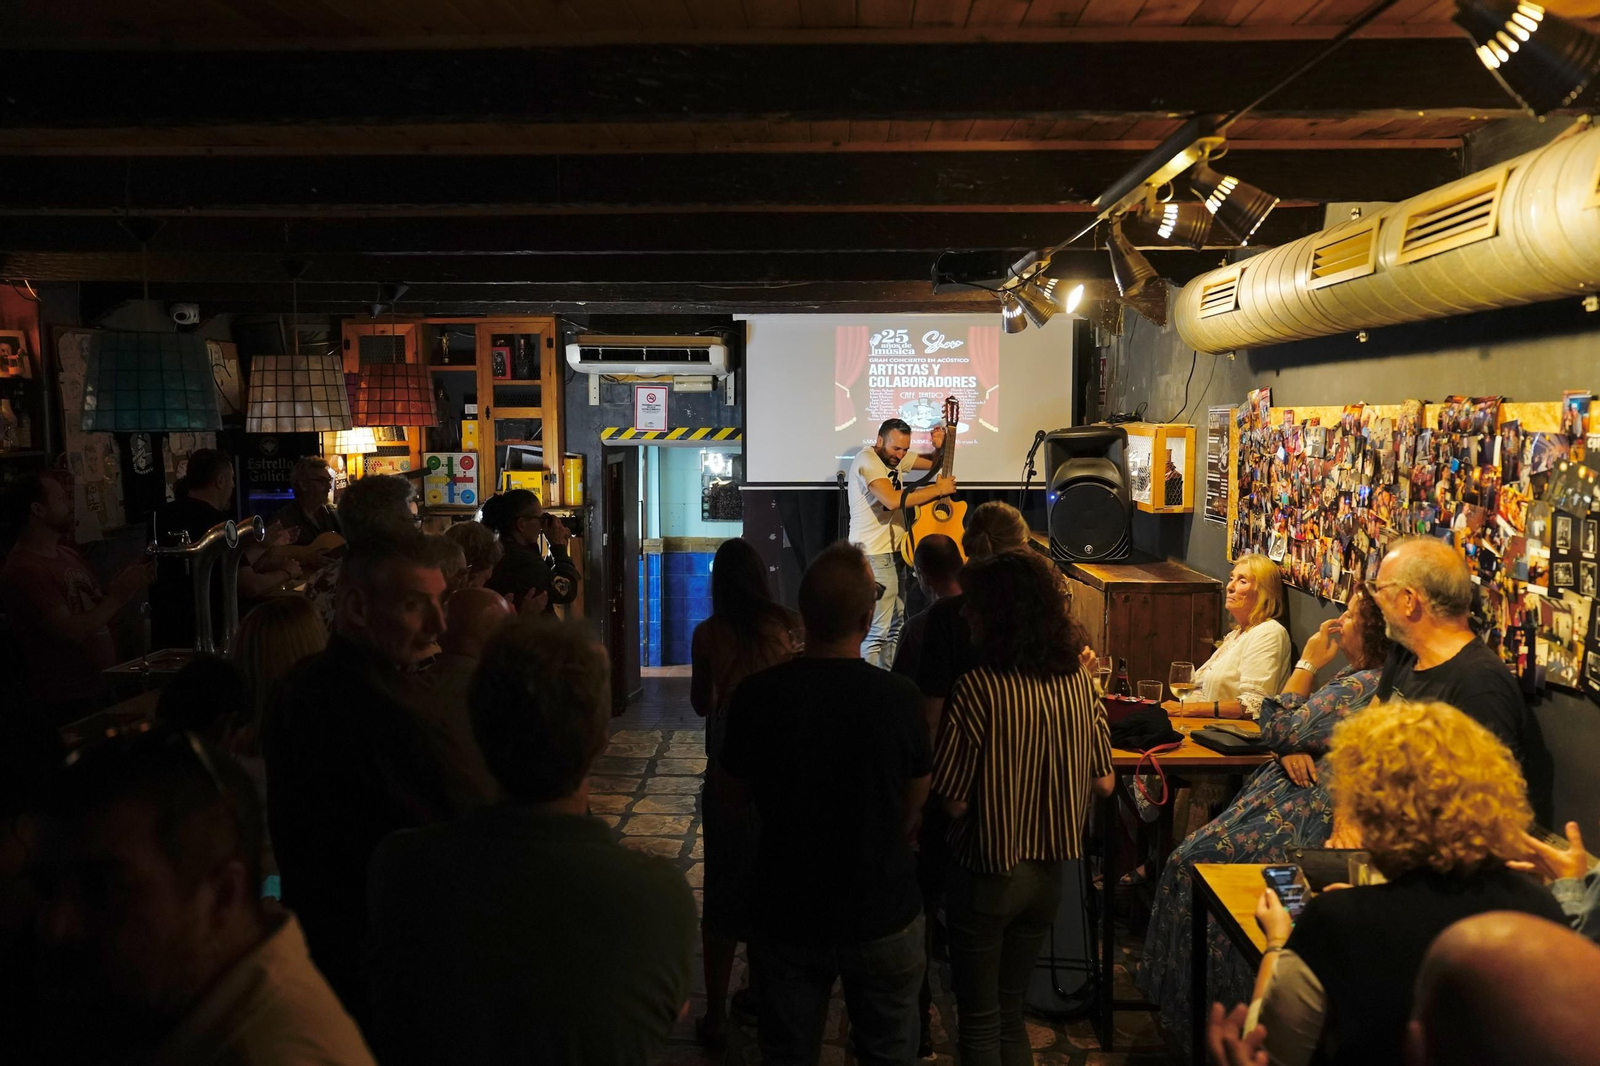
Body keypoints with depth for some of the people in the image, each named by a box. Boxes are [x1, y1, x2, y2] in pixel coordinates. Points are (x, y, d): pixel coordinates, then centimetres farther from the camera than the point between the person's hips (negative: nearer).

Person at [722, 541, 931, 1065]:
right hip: (883, 915, -1)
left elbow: (736, 791, 0)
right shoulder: (898, 697, -20)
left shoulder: (757, 694, -18)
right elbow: (914, 810, -4)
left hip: (787, 915, 1)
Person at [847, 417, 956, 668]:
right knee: (877, 631, -12)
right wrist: (939, 489, -21)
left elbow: (932, 463, 23)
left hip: (894, 551, 10)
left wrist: (939, 447, -1)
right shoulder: (867, 460, -17)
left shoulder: (894, 457, 10)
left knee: (896, 626, 13)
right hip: (874, 556, -10)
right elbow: (892, 500, -30)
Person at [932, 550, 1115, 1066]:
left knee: (980, 1024, 13)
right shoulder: (1078, 679, -5)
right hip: (1048, 871, 6)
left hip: (987, 873, -6)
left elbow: (954, 801, -20)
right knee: (1010, 1013, 23)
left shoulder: (979, 687, -23)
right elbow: (1103, 782, 3)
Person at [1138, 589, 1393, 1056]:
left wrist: (1308, 662, -8)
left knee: (1198, 863, -11)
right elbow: (1291, 735, 17)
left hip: (1304, 817, -11)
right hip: (1292, 796, 11)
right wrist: (1292, 751, -8)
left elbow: (1282, 729, -17)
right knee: (1191, 857, 3)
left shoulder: (1367, 686, -19)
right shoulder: (1357, 677, 15)